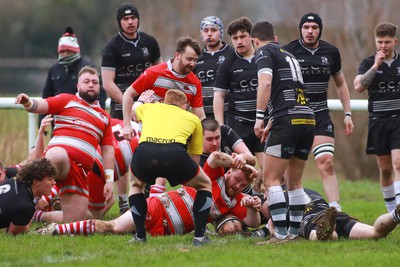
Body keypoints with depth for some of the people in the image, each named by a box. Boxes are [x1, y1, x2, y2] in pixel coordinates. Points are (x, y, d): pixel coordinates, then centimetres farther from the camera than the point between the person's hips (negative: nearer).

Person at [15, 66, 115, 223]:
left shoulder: (105, 118, 26)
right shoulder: (66, 101, 15)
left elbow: (108, 151, 22)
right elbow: (40, 105, 0)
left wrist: (109, 180, 13)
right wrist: (28, 103, -23)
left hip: (81, 169, 5)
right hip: (59, 151, -5)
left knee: (76, 219, -7)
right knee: (58, 156, -44)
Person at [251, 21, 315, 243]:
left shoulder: (264, 52, 4)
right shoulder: (289, 55, 27)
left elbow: (266, 82, -14)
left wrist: (259, 117, -14)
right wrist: (272, 124, 45)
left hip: (287, 121, -7)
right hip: (308, 119, 7)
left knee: (271, 179, -5)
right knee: (294, 182, 16)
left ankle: (281, 233, -14)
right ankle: (295, 231, 15)